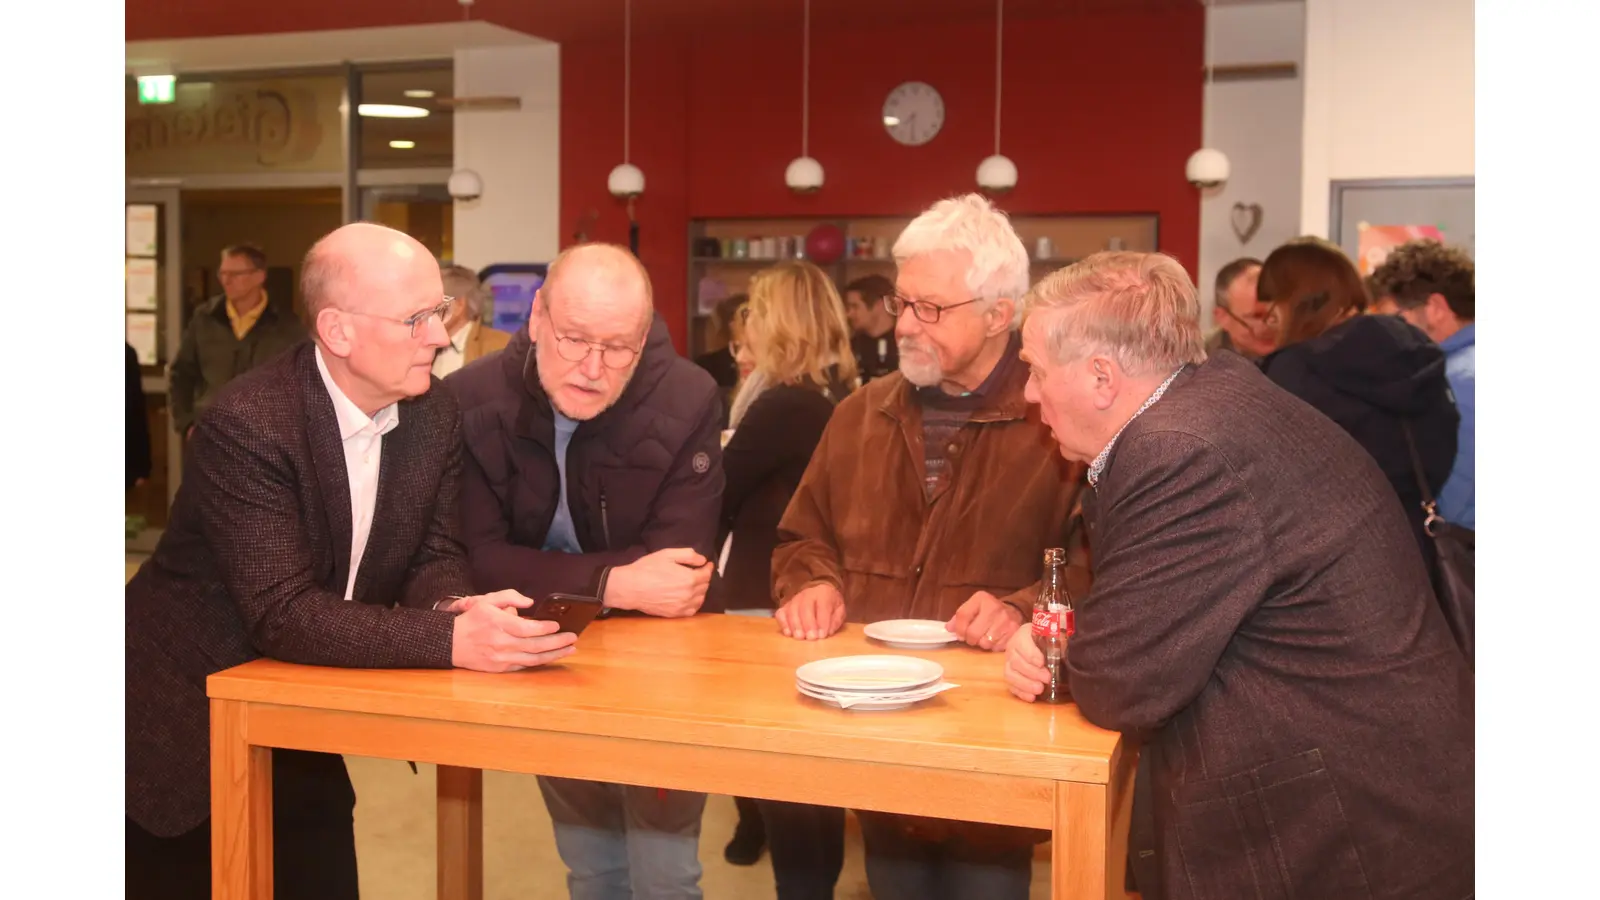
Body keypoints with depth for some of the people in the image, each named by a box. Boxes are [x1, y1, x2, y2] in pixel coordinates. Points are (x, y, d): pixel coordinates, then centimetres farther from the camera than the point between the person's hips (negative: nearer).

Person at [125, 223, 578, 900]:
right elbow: (281, 614, -30)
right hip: (187, 732, -6)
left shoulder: (435, 417, -4)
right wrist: (450, 640, -39)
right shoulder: (247, 425, -25)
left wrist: (455, 608, -26)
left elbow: (435, 556, -1)